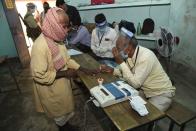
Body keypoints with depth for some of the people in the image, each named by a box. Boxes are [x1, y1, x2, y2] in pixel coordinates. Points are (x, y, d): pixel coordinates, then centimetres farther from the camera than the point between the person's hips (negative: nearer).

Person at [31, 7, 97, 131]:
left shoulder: (57, 39, -4)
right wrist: (64, 73, -24)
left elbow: (66, 59, 6)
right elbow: (39, 76, -28)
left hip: (63, 84, 8)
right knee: (60, 112, 19)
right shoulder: (40, 46, -31)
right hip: (51, 90, -7)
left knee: (66, 107, 28)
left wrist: (83, 69, 0)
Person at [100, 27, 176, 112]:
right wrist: (112, 70, -6)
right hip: (145, 91, 7)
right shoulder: (130, 54, -6)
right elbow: (129, 72, 10)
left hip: (161, 94, -7)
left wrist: (121, 63, -30)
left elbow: (135, 83, -31)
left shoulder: (145, 57, -31)